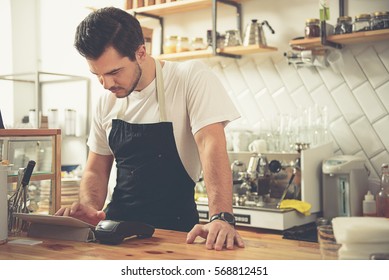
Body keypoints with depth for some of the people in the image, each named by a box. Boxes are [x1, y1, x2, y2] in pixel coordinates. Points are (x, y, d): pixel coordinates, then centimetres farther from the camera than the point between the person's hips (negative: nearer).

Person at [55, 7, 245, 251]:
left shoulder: (192, 77, -9)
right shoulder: (107, 102, 7)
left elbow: (212, 145, -20)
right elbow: (96, 171, 12)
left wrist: (222, 218, -32)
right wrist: (89, 208, -9)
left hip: (174, 232, -4)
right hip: (117, 228, 4)